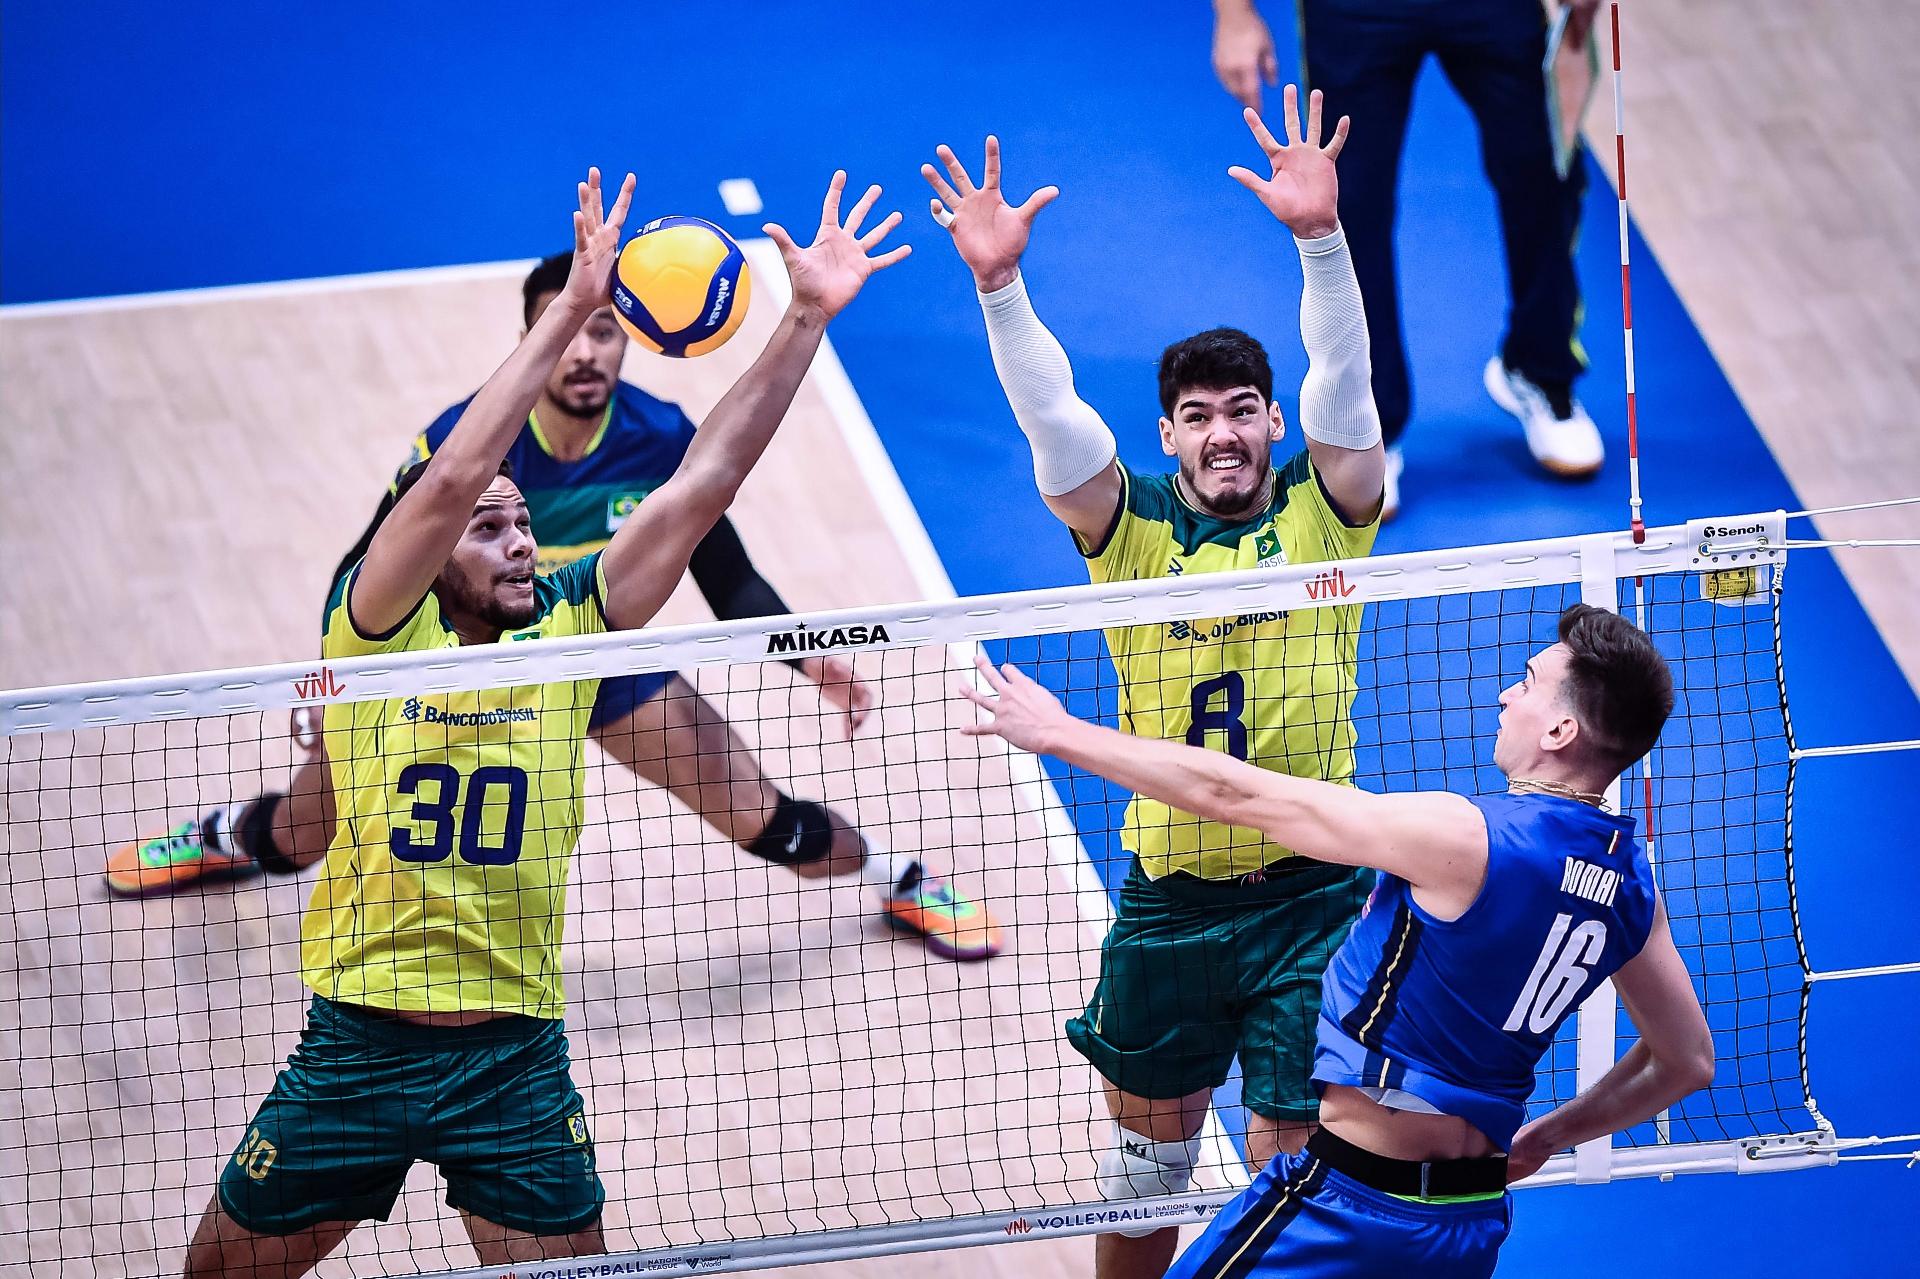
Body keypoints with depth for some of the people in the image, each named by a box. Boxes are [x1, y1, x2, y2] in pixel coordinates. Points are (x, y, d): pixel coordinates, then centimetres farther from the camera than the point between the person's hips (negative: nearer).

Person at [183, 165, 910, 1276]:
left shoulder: (567, 625, 2)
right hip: (356, 1050, -2)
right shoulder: (380, 634, -7)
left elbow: (703, 485, -4)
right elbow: (452, 477, -23)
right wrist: (571, 312, -25)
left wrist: (807, 319, -10)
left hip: (513, 1058, 2)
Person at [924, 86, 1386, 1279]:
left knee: (1293, 1165, -2)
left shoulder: (1322, 513, -3)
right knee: (1146, 1158, 12)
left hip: (1309, 896, -2)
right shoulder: (1133, 527, -1)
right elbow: (1052, 415, -14)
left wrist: (1322, 235, -33)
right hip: (1167, 900, 2)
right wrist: (1001, 285, -30)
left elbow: (1342, 377, -17)